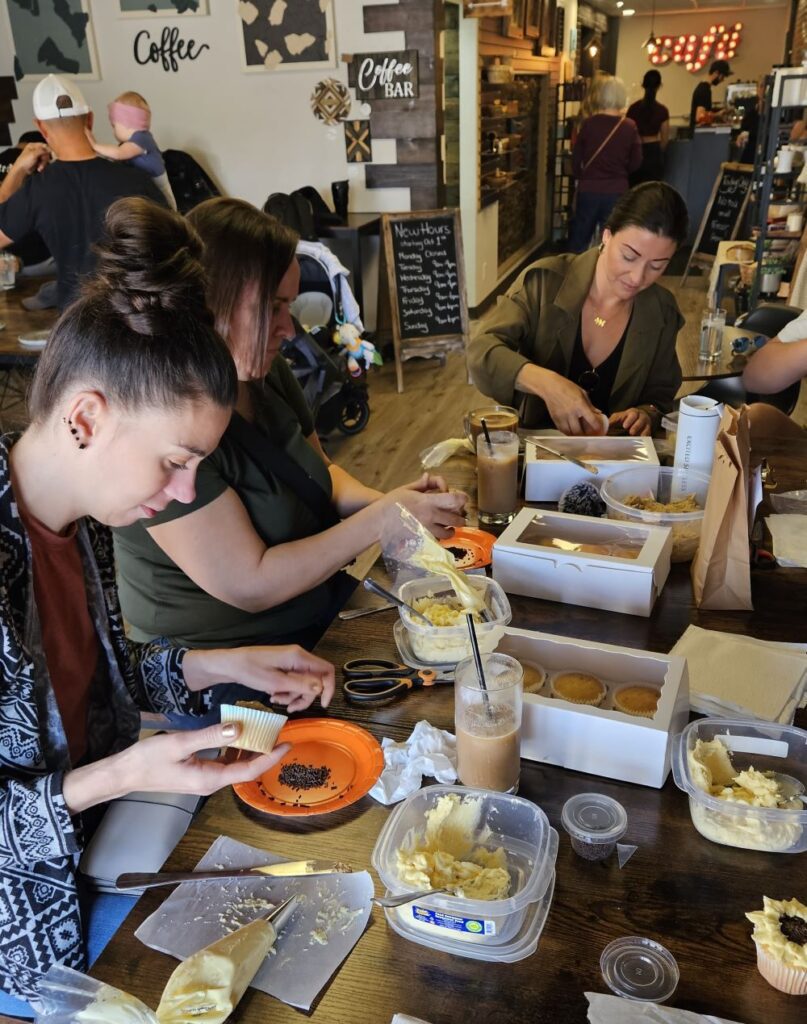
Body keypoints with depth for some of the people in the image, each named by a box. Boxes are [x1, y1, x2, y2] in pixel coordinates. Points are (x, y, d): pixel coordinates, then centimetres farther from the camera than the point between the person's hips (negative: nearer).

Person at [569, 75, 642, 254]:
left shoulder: (588, 124, -8)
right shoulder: (629, 127, -8)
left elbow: (576, 157, -1)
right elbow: (635, 162, -1)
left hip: (588, 189, 0)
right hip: (617, 191, 0)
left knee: (579, 238, 13)